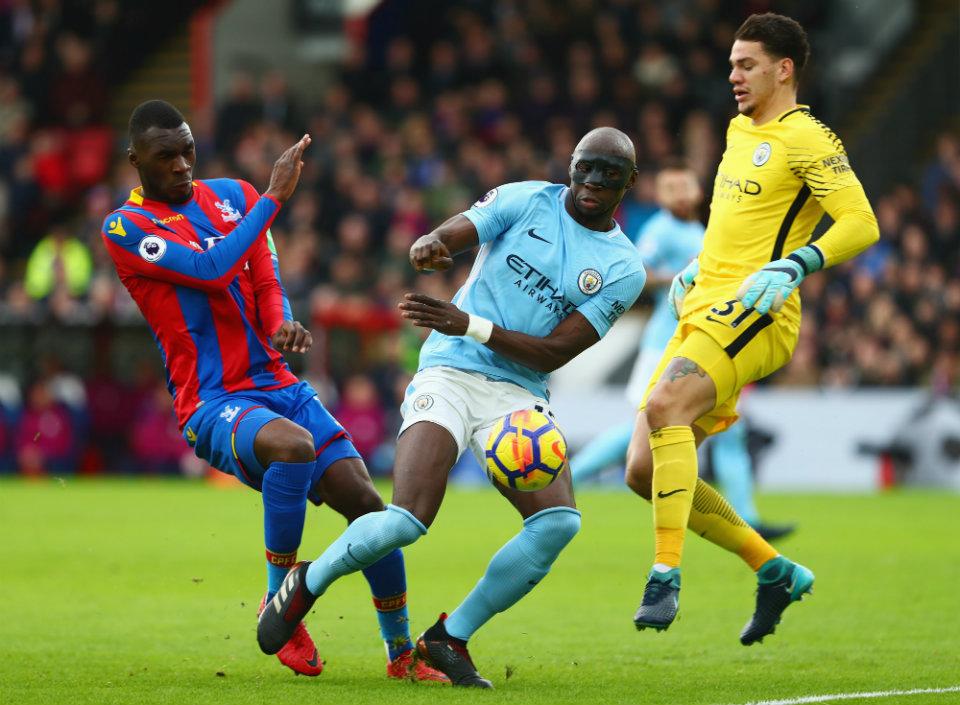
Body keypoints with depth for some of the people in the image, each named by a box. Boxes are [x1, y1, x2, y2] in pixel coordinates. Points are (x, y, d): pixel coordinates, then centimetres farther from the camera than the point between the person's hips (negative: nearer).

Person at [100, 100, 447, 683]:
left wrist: (283, 327, -14)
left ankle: (402, 651, 11)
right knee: (294, 444, -37)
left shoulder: (234, 196, 14)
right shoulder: (126, 229, -5)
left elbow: (266, 284, 9)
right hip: (213, 405, -6)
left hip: (278, 386, 6)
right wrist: (275, 198, -14)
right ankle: (279, 604, -19)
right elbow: (211, 270, -19)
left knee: (366, 501, -6)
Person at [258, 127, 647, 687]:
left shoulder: (623, 270, 4)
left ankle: (450, 639, -3)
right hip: (451, 374, -3)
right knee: (407, 521, -21)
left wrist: (470, 325, -17)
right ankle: (307, 584, 9)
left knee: (559, 521, -21)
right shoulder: (526, 201, 2)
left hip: (520, 395, 3)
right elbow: (446, 238, -8)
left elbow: (554, 353, -4)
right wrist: (429, 247, -34)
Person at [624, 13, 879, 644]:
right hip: (702, 311, 9)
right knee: (643, 472, 0)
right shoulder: (740, 130, 22)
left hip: (753, 310, -9)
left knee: (665, 406, -33)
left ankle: (666, 574, -33)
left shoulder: (806, 138, -5)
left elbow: (861, 224, -14)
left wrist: (794, 265, -27)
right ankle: (776, 571, 11)